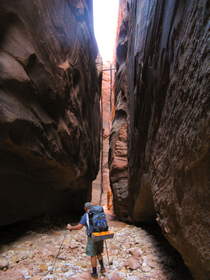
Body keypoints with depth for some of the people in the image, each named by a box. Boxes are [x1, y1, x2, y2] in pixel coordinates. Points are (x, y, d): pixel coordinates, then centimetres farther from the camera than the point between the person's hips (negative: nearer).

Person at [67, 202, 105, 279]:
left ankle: (94, 273, 18)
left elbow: (79, 227, -13)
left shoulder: (85, 215, -8)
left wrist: (70, 227, 2)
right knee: (99, 253, 25)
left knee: (93, 255, 9)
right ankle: (102, 267, 25)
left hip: (92, 238, -5)